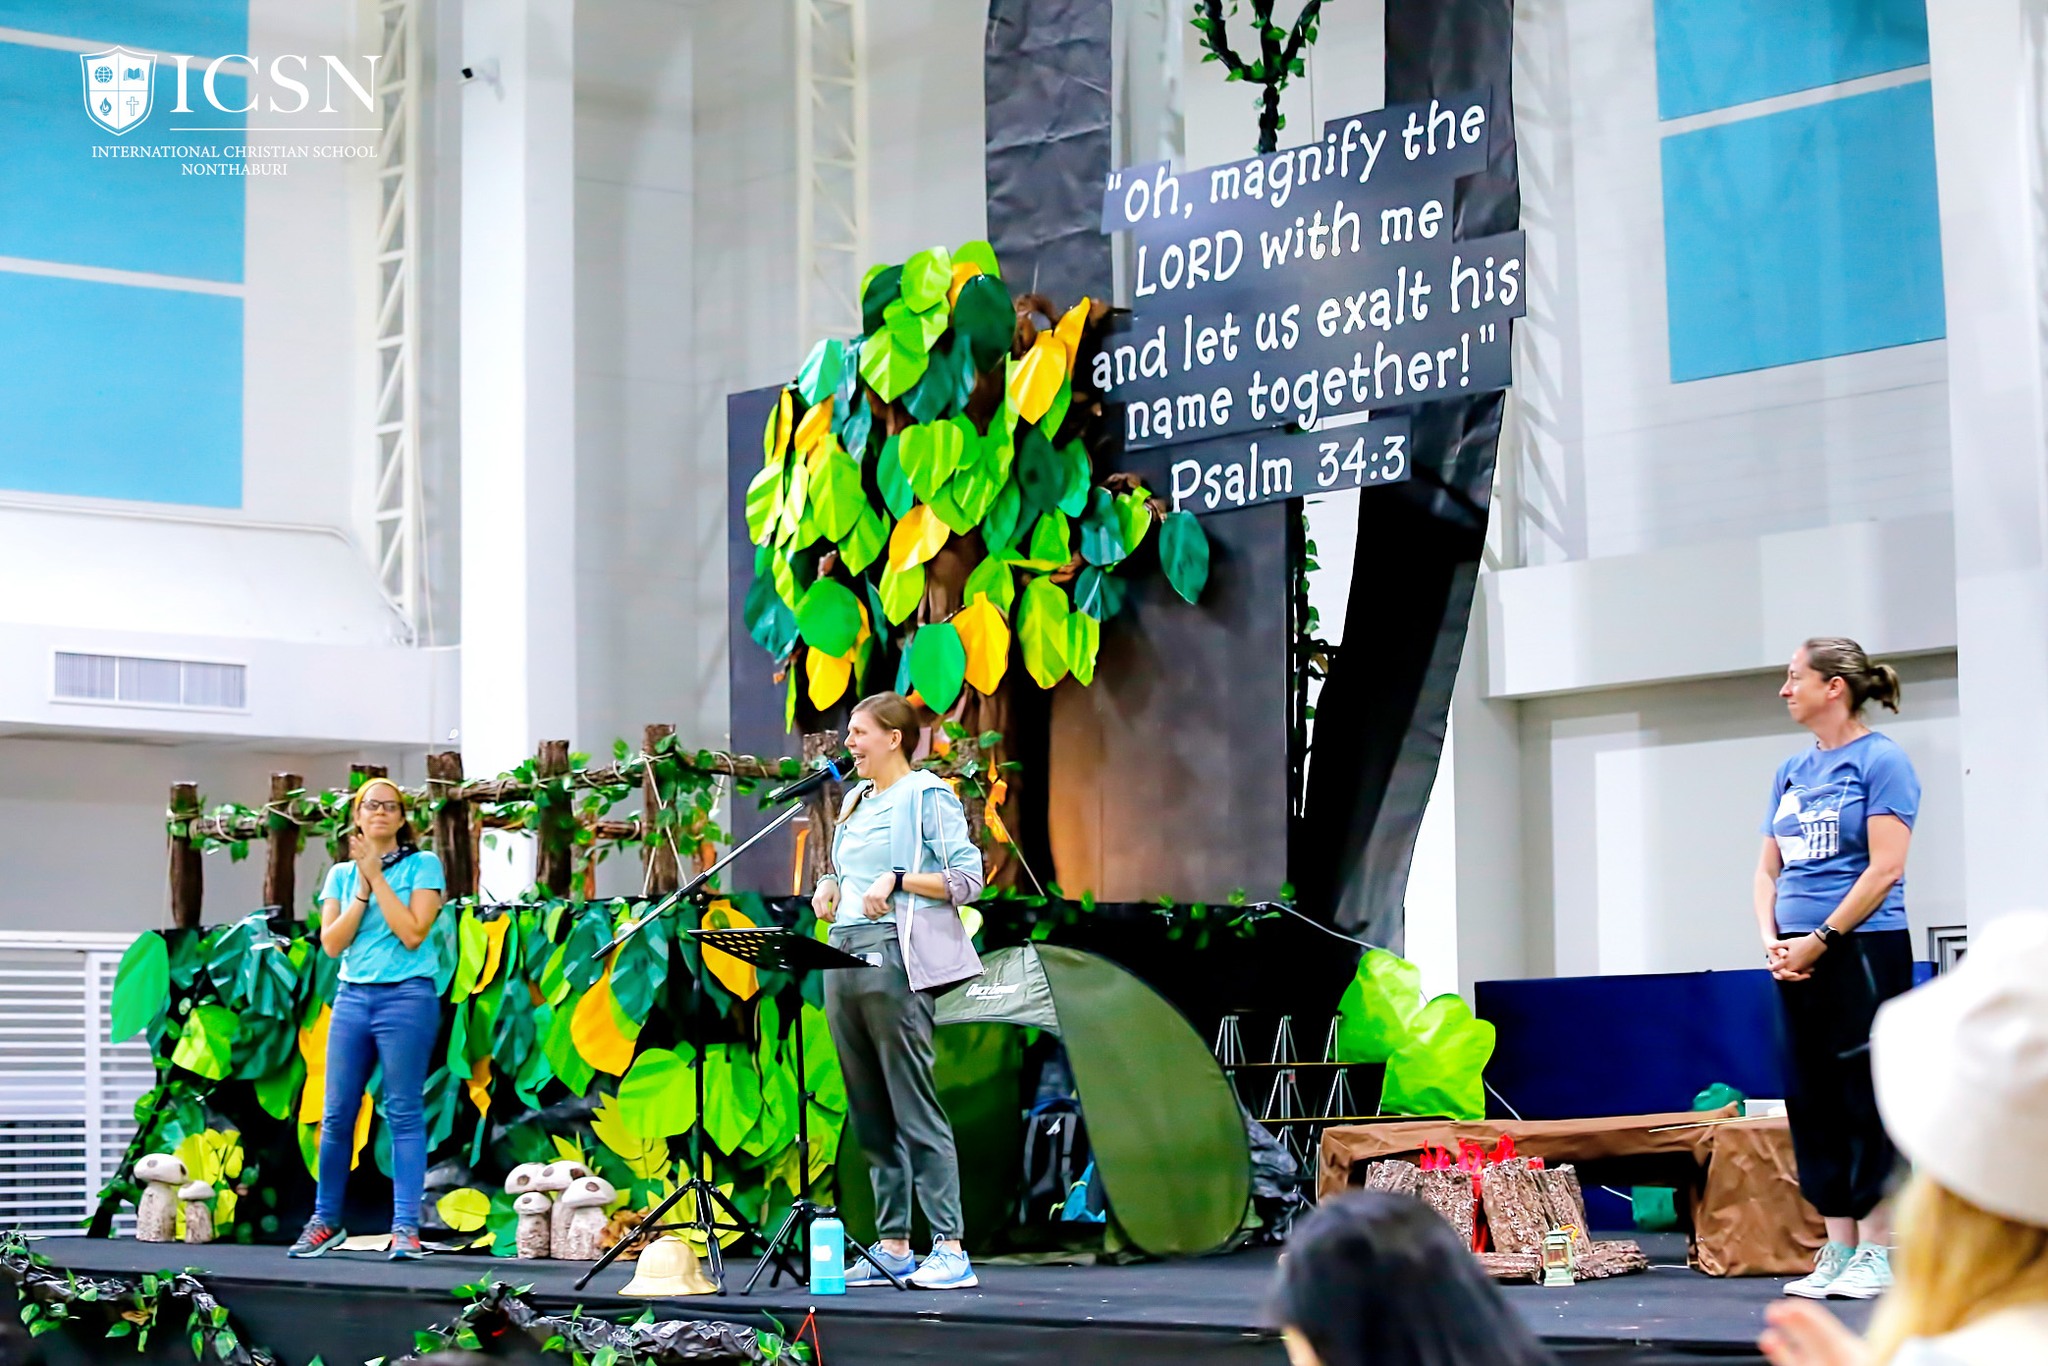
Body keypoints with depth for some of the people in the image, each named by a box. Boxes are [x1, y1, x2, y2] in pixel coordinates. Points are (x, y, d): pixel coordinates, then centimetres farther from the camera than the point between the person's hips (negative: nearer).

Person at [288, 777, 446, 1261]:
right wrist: (362, 890, -5)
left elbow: (413, 934, -11)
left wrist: (377, 877, -9)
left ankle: (406, 1226, -4)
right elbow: (331, 943, 4)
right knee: (337, 1114, 5)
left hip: (406, 997, -4)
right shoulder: (341, 874, 13)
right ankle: (326, 1221, 17)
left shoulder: (422, 865, 1)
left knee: (404, 1112, -5)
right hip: (352, 997, 4)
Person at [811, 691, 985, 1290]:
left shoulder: (927, 795, -2)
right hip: (844, 954, 8)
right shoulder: (855, 802, 21)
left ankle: (950, 1249, -11)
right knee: (870, 1112, 8)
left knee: (915, 1108, -11)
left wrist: (899, 878, -16)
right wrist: (830, 885, 10)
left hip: (895, 958, -8)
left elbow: (968, 877, -8)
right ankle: (892, 1246, 12)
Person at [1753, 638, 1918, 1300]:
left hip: (1863, 949, -7)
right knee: (1811, 1101, 7)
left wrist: (1820, 941, -14)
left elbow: (1885, 869, -13)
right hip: (1799, 959, 8)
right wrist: (1772, 941, 0)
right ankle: (1837, 1251, 13)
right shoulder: (1791, 771, 15)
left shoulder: (1881, 760, -6)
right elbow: (1768, 869, 17)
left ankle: (1877, 1254, -1)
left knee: (1867, 1100, -5)